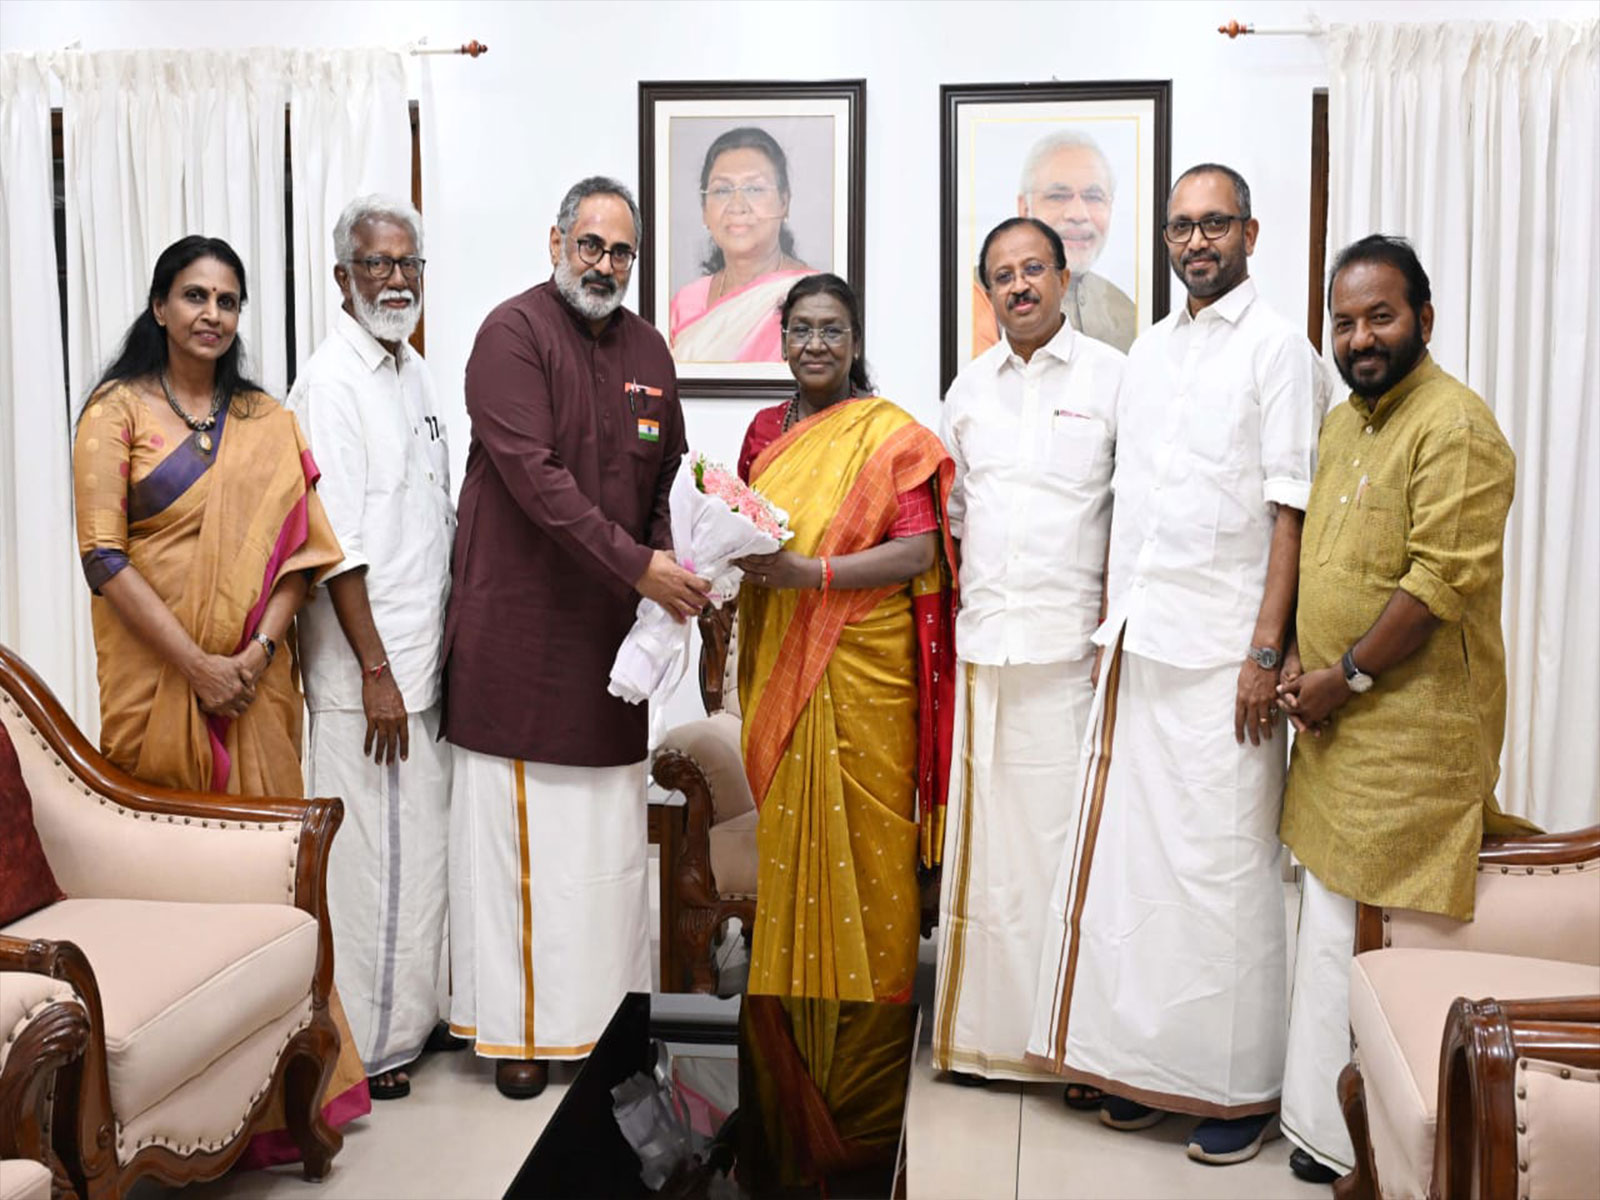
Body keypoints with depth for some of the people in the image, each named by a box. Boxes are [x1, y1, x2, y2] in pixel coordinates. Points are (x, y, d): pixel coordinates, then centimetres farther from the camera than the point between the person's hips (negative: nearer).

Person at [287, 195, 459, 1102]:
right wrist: (376, 671, -19)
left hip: (427, 652, 9)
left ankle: (413, 1011, 31)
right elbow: (335, 546, -18)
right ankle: (363, 1043, 14)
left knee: (424, 839, 16)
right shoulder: (332, 382, -14)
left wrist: (457, 636, 16)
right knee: (376, 851, -1)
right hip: (369, 663, -9)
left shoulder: (415, 370, 13)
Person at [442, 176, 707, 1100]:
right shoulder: (514, 332, -8)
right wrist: (635, 565, -22)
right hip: (522, 623, -6)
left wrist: (672, 561, -1)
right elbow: (532, 473, -18)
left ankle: (606, 1006, 22)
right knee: (523, 825, 0)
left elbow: (668, 476, 18)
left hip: (613, 627, 6)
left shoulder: (647, 348, 13)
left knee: (611, 828, 10)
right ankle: (520, 1026, 12)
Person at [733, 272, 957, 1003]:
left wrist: (810, 573, -20)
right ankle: (789, 998, 22)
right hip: (779, 668, 5)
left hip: (863, 668, -4)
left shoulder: (892, 434, -4)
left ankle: (870, 1000, 17)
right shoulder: (765, 431, 12)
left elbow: (919, 552, -12)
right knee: (787, 830, 8)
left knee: (864, 835, 1)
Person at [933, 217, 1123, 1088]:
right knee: (984, 831, 6)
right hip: (982, 646, 4)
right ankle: (984, 1031, 17)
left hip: (1070, 646, -4)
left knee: (1068, 834, -2)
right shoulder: (969, 388, 15)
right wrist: (951, 612, 12)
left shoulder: (1111, 376, 2)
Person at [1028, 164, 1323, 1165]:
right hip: (1137, 648, 6)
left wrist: (1265, 653, -15)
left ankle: (1243, 1087, 12)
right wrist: (1109, 623, 13)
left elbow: (1289, 512, -9)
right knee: (1134, 854, 9)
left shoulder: (1277, 348, -3)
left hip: (1220, 656, -6)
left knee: (1226, 866, -1)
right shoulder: (1148, 352, 17)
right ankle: (1146, 1062, 21)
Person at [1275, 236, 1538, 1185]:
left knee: (1374, 938, -3)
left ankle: (1369, 1152, 12)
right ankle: (1331, 1131, 28)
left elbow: (1442, 583, -20)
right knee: (1332, 923, 14)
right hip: (1339, 722, 9)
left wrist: (1345, 676, -15)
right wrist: (1300, 660, 6)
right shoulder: (1344, 422, 15)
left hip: (1413, 732, -8)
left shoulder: (1455, 427, -13)